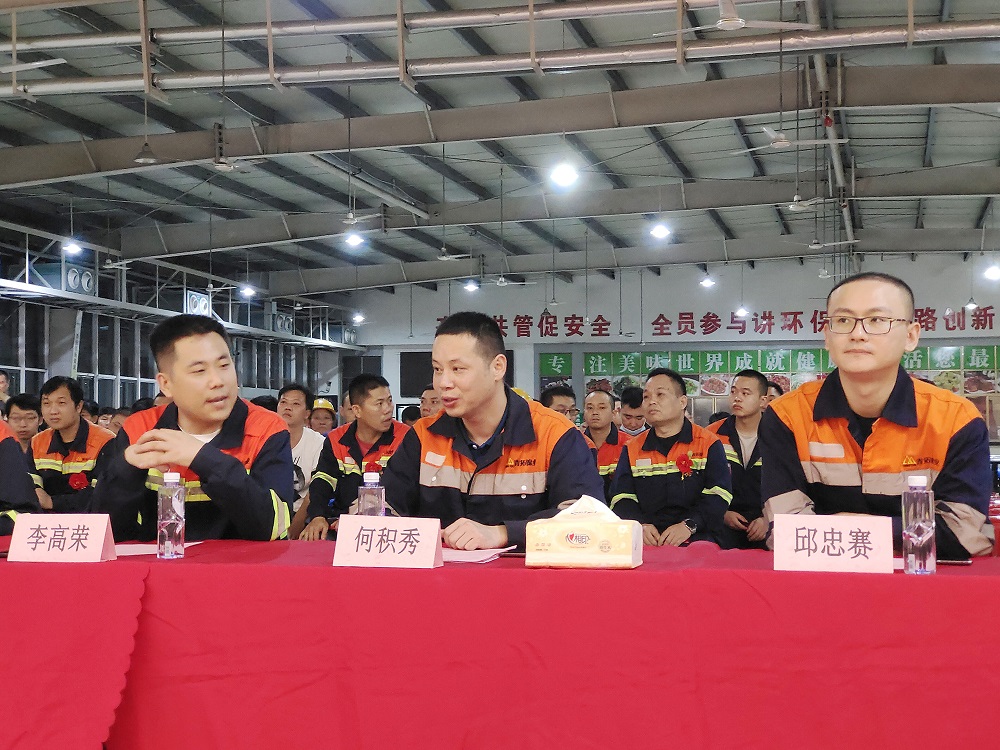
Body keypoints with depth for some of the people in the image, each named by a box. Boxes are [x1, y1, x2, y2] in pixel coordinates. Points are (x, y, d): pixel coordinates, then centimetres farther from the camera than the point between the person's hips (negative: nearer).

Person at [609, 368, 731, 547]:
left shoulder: (709, 444, 9)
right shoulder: (632, 449, 18)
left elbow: (718, 496, -1)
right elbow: (622, 498, 9)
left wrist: (689, 525, -17)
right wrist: (639, 525, -12)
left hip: (696, 538, -2)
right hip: (644, 543, 2)